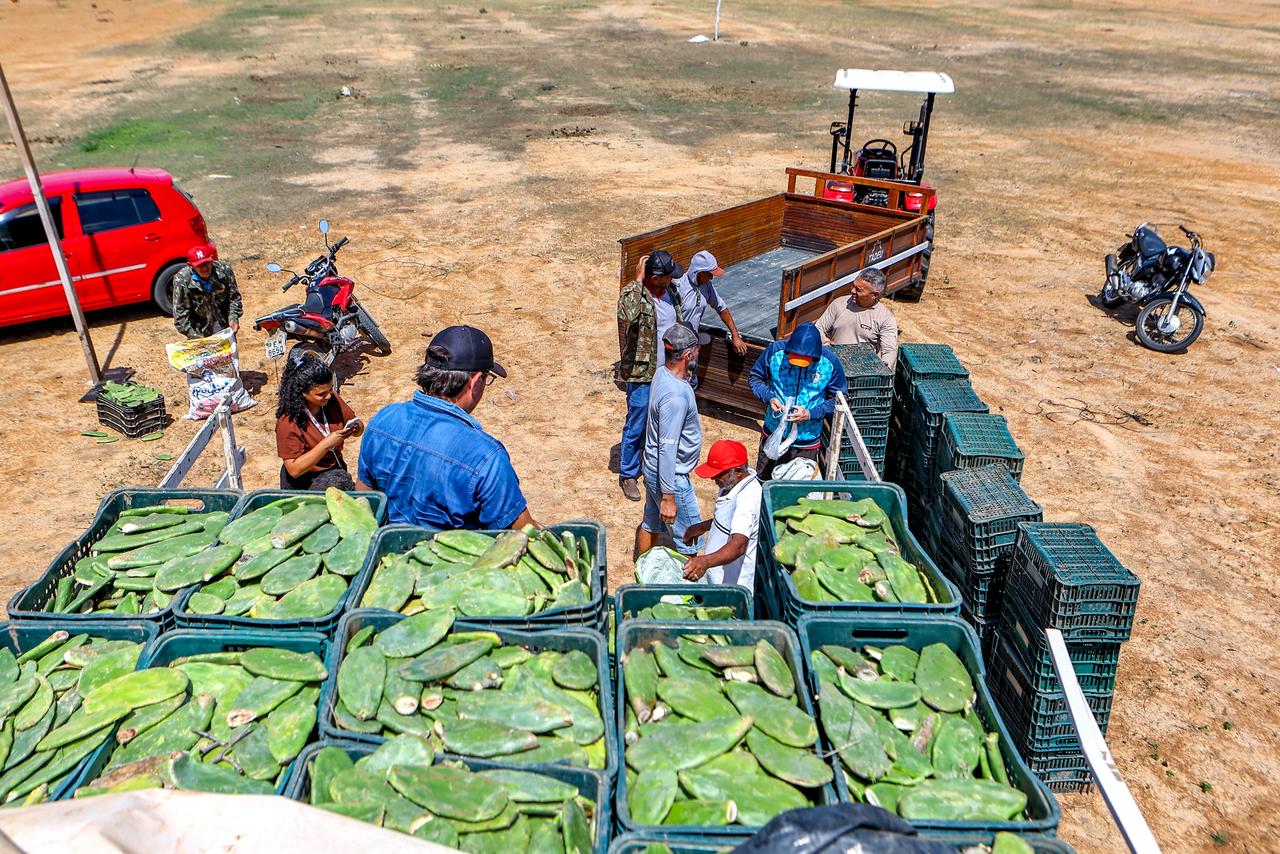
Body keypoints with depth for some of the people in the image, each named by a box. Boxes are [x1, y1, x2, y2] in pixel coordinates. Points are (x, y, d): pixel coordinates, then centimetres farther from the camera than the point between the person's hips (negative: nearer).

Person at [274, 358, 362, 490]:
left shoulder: (332, 399, -6)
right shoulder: (288, 421, -21)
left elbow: (359, 426, 6)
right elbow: (294, 470, -22)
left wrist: (355, 428, -18)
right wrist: (327, 444, -29)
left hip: (337, 470, 5)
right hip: (304, 483, -5)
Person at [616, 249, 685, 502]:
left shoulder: (669, 292, 0)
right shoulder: (632, 294, -22)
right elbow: (628, 316, -46)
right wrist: (638, 279, -37)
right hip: (642, 375, -6)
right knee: (636, 428, 8)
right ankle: (628, 475, 26)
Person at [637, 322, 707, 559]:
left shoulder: (662, 373, -4)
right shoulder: (675, 395, -32)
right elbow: (667, 449, -30)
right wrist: (668, 497, -25)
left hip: (653, 468, 10)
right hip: (670, 475, -10)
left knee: (651, 524, 25)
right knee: (690, 541, 4)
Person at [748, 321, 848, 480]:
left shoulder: (830, 363, -14)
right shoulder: (775, 351, -13)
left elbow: (837, 399, -4)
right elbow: (754, 377, 1)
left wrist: (811, 414, -19)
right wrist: (769, 398, -17)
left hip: (807, 442, -1)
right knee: (763, 482, 18)